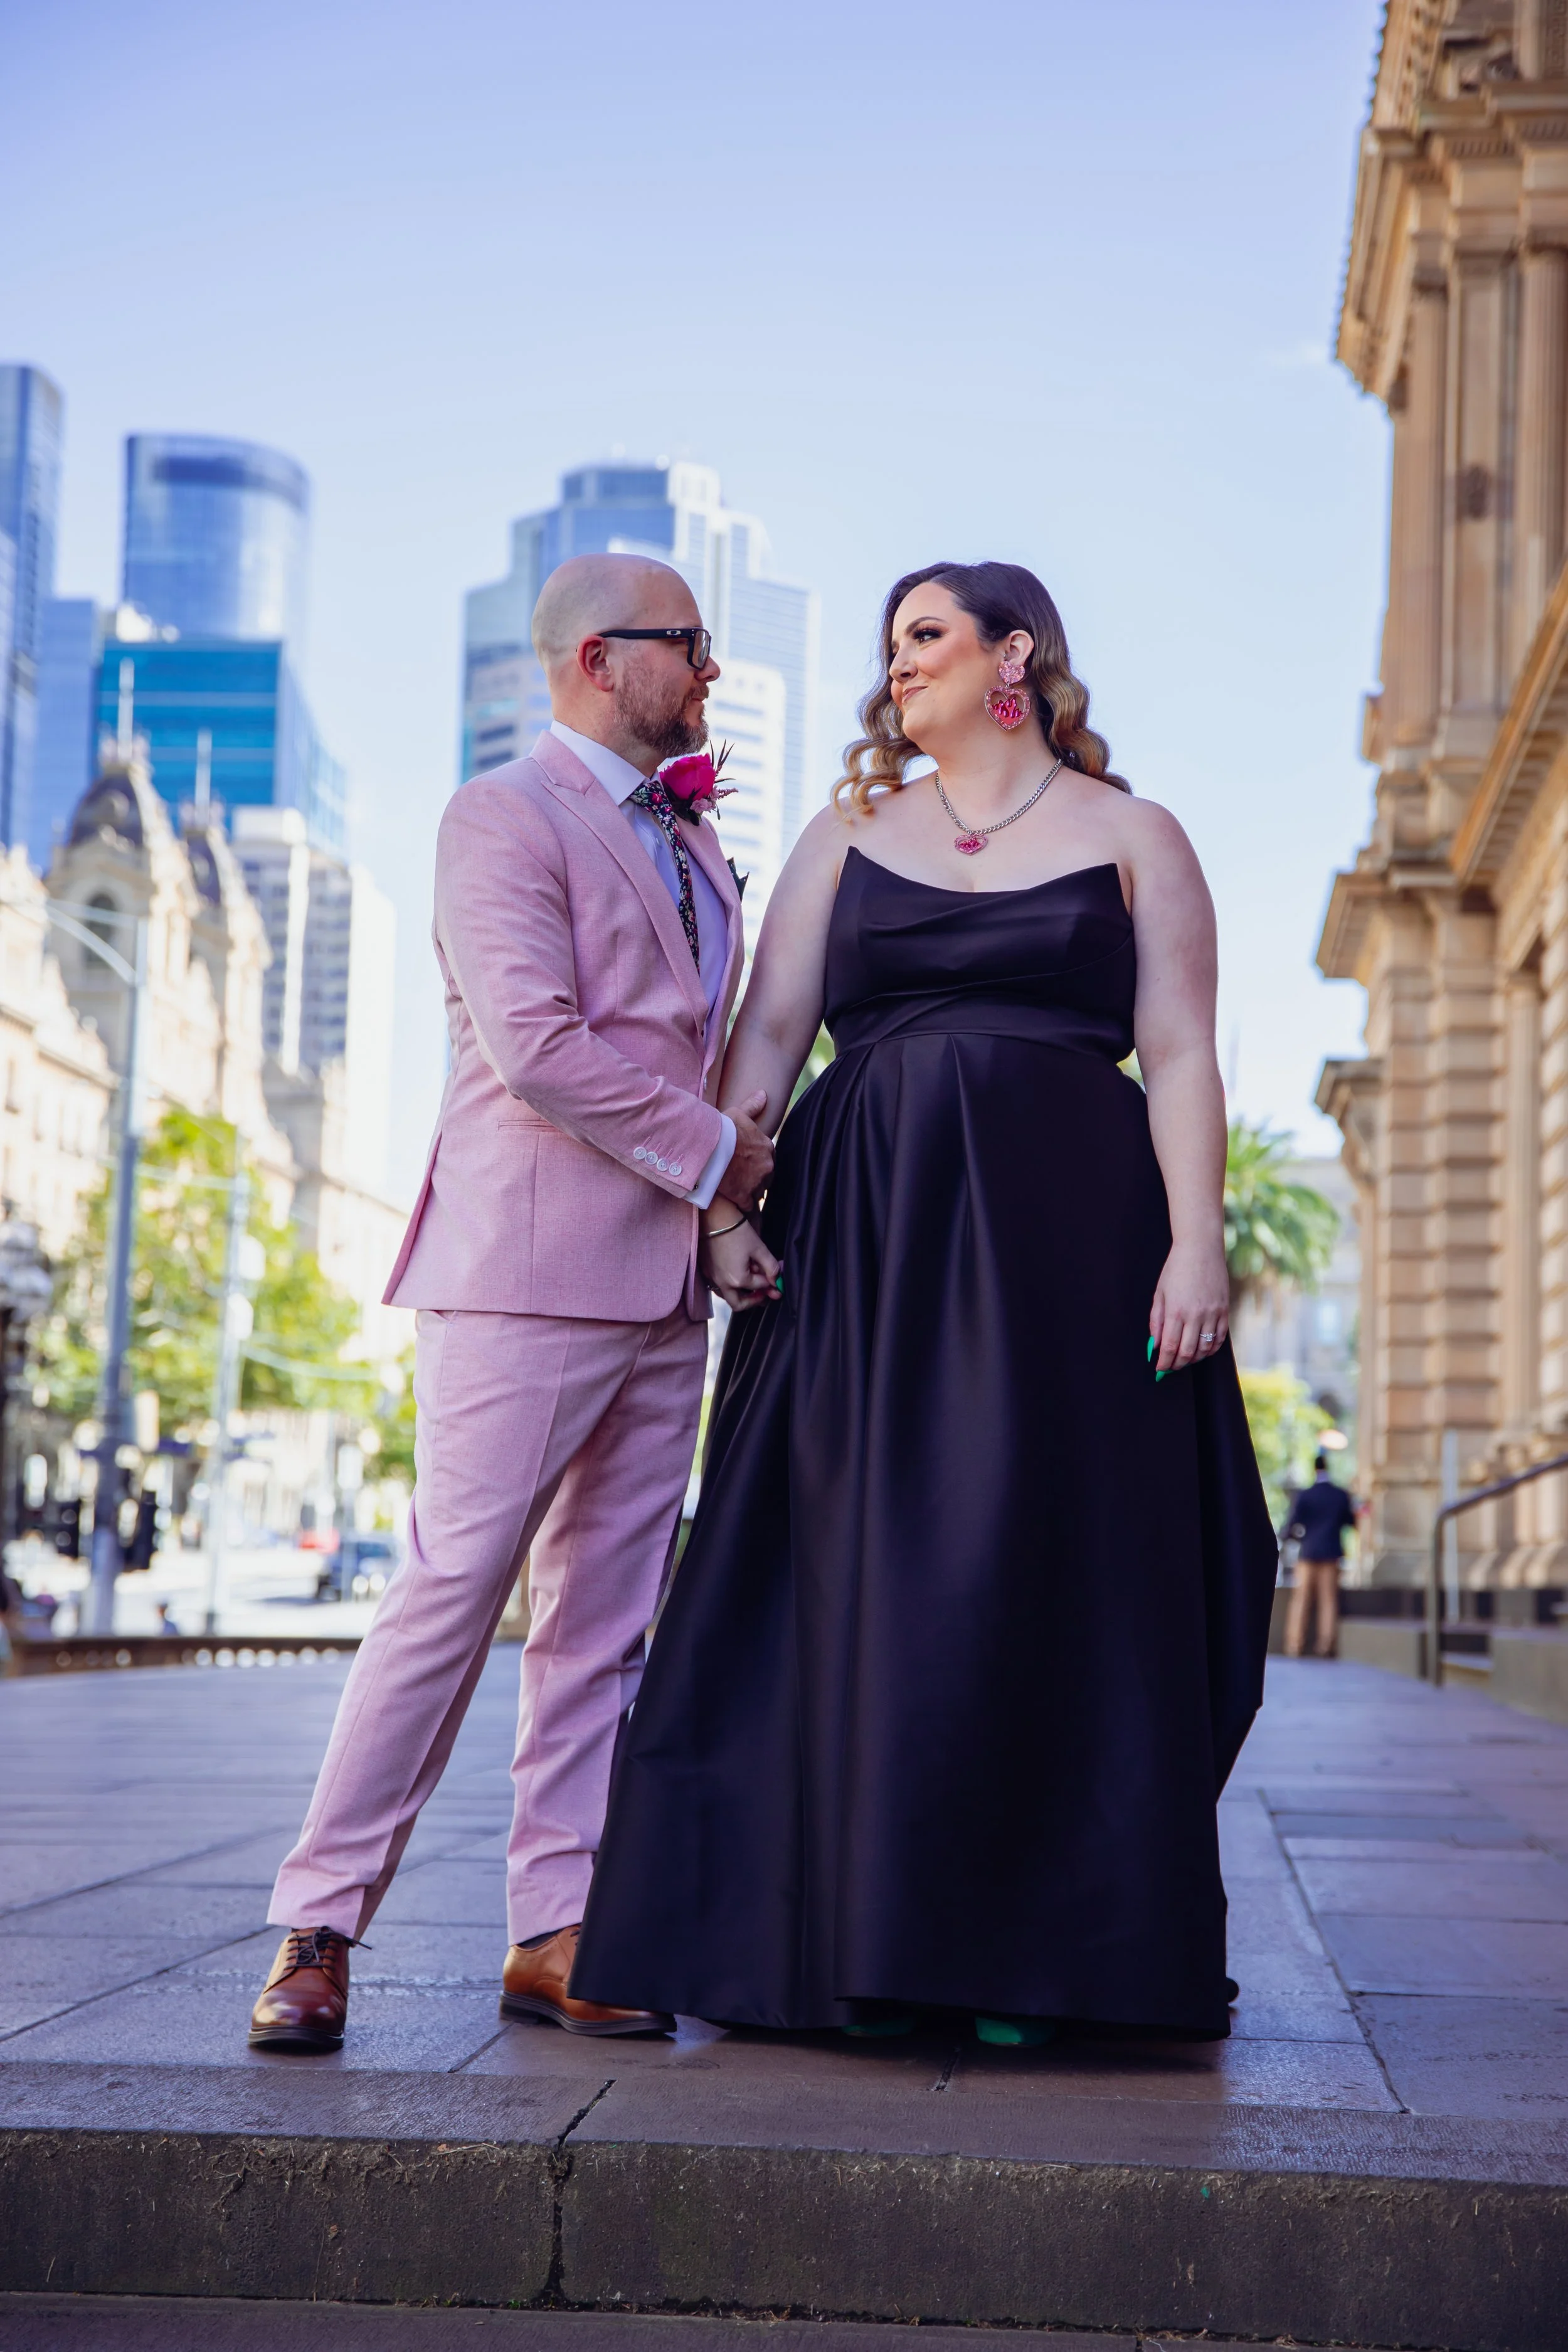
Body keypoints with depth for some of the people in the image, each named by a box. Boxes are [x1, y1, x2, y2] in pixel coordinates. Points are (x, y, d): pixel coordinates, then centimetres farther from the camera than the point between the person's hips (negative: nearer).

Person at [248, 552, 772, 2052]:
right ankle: (319, 1927, -1)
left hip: (665, 1286, 8)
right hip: (530, 1273, -8)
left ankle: (554, 1934, 10)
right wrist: (710, 1151, -9)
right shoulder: (504, 818, -5)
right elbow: (536, 1046, -17)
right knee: (450, 1595, -8)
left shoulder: (688, 836, 22)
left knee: (603, 1624, 6)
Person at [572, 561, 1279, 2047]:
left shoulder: (1130, 838, 9)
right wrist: (725, 1202, -4)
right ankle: (863, 1938, 6)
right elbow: (767, 1029, 9)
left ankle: (1029, 1952, 4)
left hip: (1066, 1229, -2)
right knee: (864, 1572, -1)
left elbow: (1179, 1054, 1)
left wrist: (1196, 1241, -10)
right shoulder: (851, 831, 16)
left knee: (1042, 1573, -3)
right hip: (862, 1237, 2)